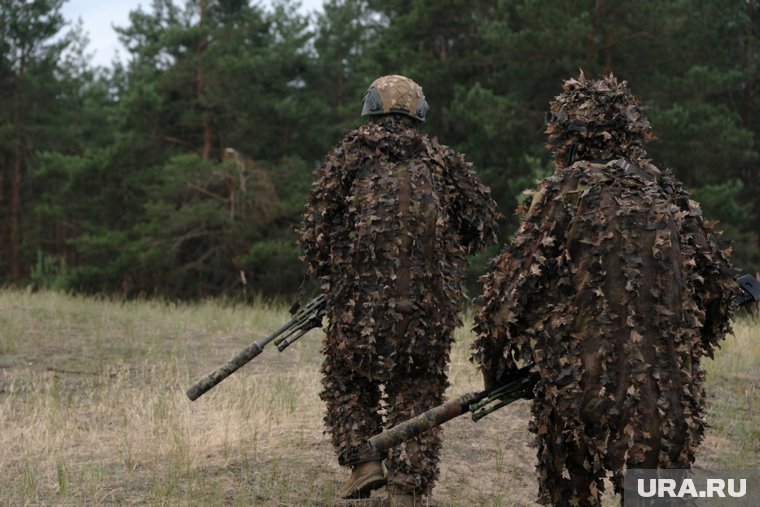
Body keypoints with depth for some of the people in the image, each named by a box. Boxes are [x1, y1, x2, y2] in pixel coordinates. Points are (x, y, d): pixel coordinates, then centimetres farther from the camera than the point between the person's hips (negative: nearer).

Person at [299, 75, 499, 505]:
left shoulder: (351, 153, 3)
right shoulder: (442, 159, 9)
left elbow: (318, 224, -1)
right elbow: (483, 219, 9)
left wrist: (326, 275, 13)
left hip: (361, 295, -1)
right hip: (429, 301, 2)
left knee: (349, 379, 18)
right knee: (417, 389, 10)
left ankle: (365, 458, 3)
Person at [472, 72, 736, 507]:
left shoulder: (566, 192, -5)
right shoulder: (670, 195, 8)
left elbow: (515, 281, -8)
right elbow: (720, 280, 12)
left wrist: (494, 358, 5)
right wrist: (688, 350, 25)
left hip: (580, 385, -4)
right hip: (669, 393, 4)